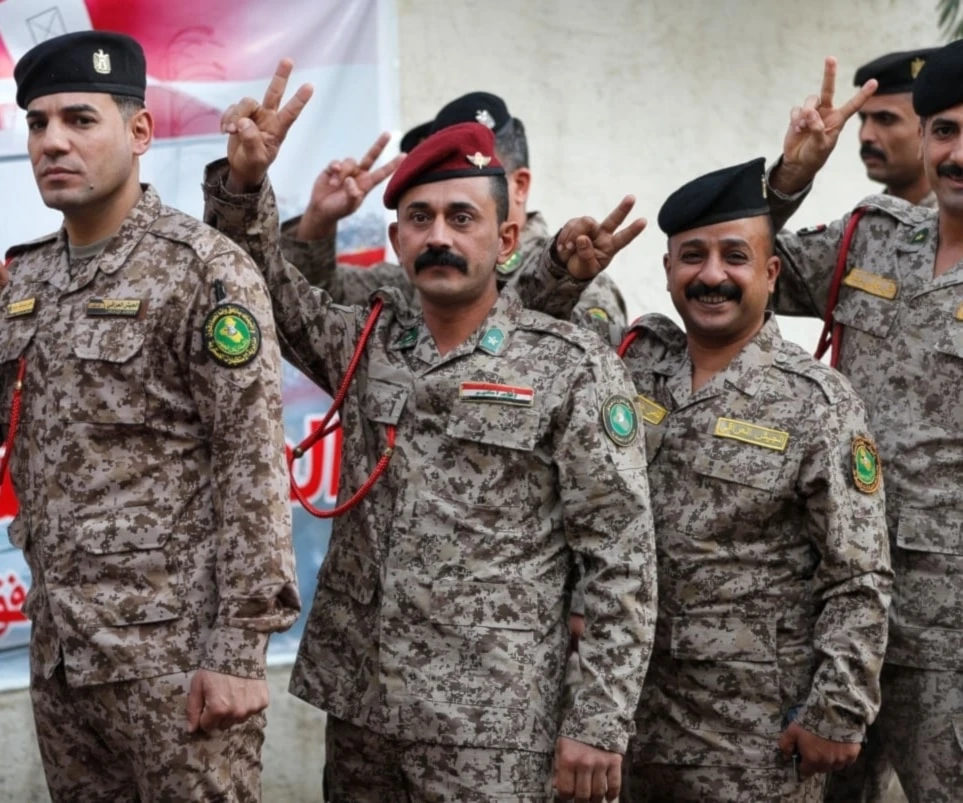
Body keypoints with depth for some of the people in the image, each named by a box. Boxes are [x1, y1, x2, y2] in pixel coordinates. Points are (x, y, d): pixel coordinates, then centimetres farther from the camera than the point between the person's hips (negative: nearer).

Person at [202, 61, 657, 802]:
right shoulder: (367, 342, 9)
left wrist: (601, 722, -13)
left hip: (489, 728, -5)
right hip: (358, 704, 5)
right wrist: (244, 181, -6)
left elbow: (623, 558, -8)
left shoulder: (575, 369, -6)